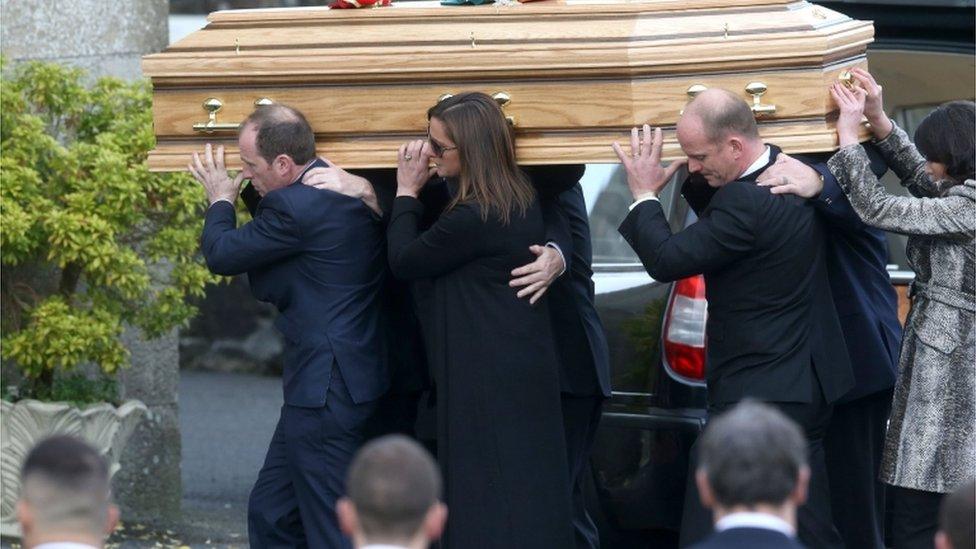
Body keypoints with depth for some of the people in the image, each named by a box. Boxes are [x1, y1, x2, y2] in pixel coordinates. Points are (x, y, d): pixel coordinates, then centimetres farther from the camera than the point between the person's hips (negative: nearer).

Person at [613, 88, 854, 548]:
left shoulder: (746, 202, -25)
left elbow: (667, 260, -22)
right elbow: (718, 224, 21)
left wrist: (644, 195, -7)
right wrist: (699, 182, 3)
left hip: (757, 399, -10)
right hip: (807, 385, 10)